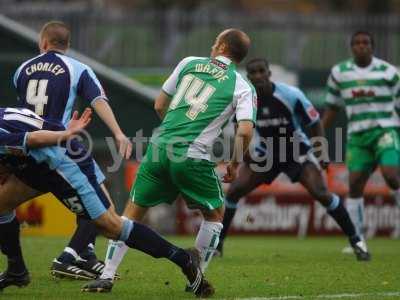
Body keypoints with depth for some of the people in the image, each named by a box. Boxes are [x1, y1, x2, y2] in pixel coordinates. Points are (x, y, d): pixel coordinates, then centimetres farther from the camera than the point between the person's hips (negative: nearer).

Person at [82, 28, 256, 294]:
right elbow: (245, 131, -10)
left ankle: (107, 276, 6)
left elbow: (159, 105, 18)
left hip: (160, 147, 3)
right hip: (192, 157, -3)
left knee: (133, 212, 15)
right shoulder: (242, 88, 4)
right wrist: (235, 164, 7)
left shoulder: (189, 63, 13)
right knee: (215, 213, 21)